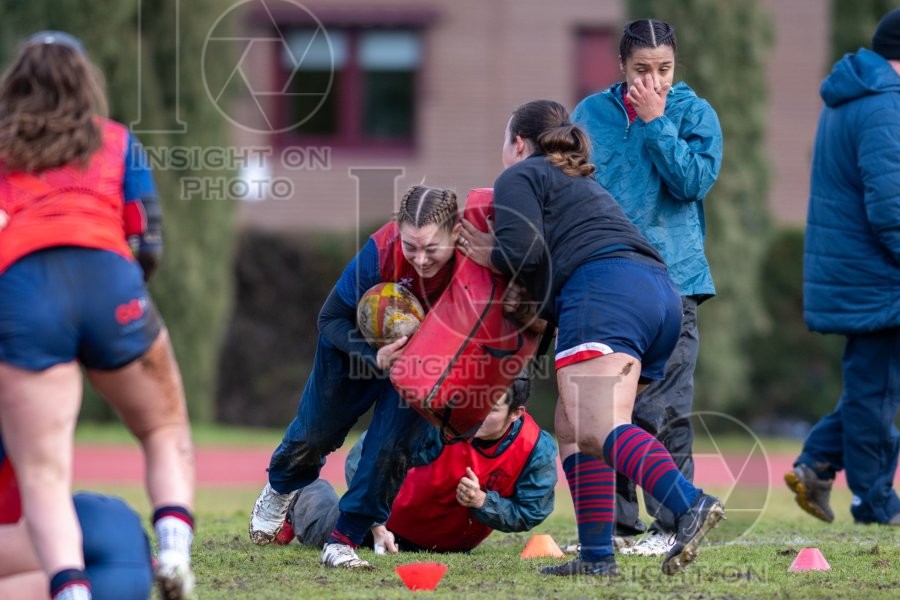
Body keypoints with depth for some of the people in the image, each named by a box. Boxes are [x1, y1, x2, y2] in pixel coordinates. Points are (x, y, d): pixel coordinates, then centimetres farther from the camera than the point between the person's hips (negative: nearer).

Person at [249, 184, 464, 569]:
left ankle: (344, 539, 6)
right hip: (358, 345, 0)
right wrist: (373, 357, -38)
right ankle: (280, 489, 47)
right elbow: (332, 318, -23)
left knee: (392, 447, -12)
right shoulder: (381, 251, -39)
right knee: (314, 433, 14)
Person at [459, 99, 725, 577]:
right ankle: (596, 555, 6)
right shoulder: (582, 182, 38)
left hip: (606, 291, -9)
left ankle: (689, 505, -46)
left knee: (597, 429, -23)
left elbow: (523, 252, -3)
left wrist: (489, 256, 17)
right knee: (572, 425, 16)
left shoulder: (520, 177, 13)